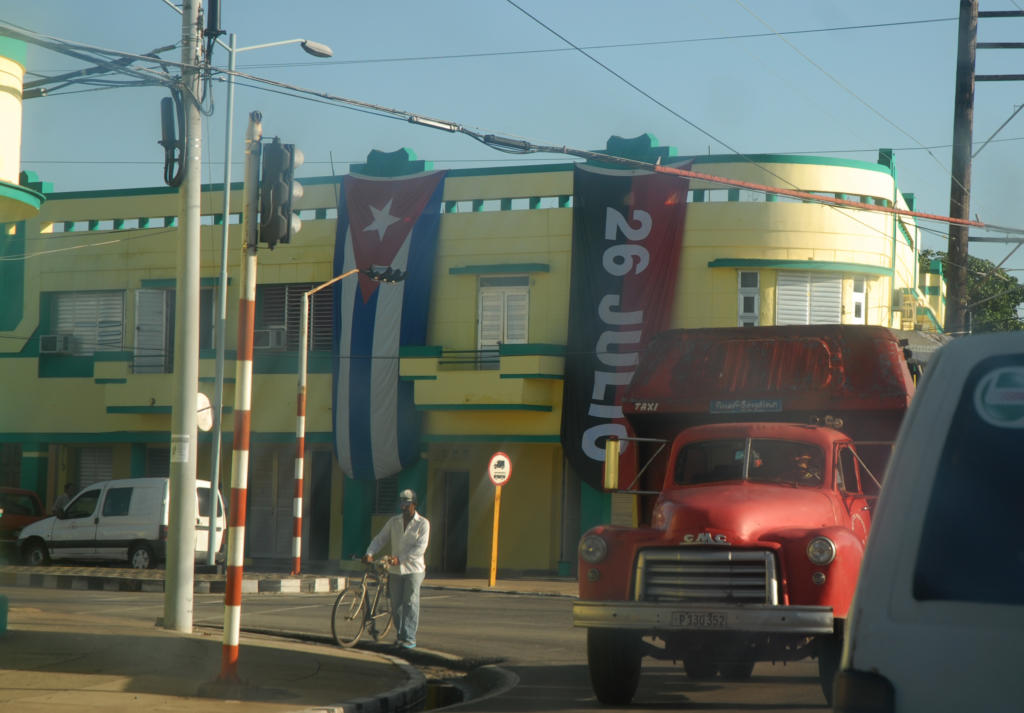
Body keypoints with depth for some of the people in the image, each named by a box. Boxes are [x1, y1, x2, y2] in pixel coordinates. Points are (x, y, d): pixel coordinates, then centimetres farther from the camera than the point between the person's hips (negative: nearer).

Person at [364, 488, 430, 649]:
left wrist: (400, 559, -23)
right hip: (396, 571, 4)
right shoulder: (393, 522, 10)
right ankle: (400, 635, 18)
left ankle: (409, 638, -8)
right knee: (396, 604, 4)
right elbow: (380, 539, 7)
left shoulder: (423, 523, -4)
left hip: (414, 569, -4)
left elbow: (420, 548, -14)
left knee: (410, 603, -9)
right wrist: (369, 553, -12)